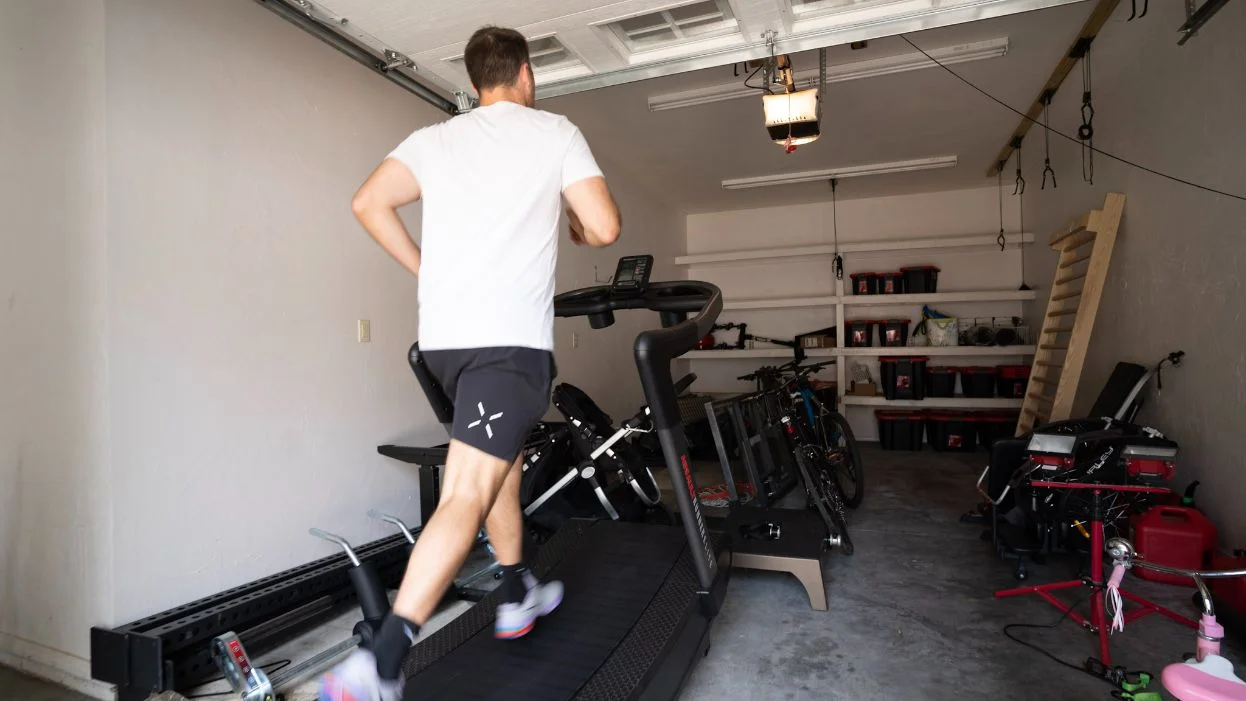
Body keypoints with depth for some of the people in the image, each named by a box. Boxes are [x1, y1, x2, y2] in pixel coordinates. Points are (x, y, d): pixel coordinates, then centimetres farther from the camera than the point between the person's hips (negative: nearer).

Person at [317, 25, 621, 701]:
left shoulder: (435, 138, 17)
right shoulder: (555, 132, 7)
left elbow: (369, 203, 4)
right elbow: (605, 227, -1)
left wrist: (427, 268, 14)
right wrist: (574, 228, 21)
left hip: (442, 335, 6)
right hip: (511, 339, -6)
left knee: (504, 458, 22)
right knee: (468, 496, -9)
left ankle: (518, 595, 34)